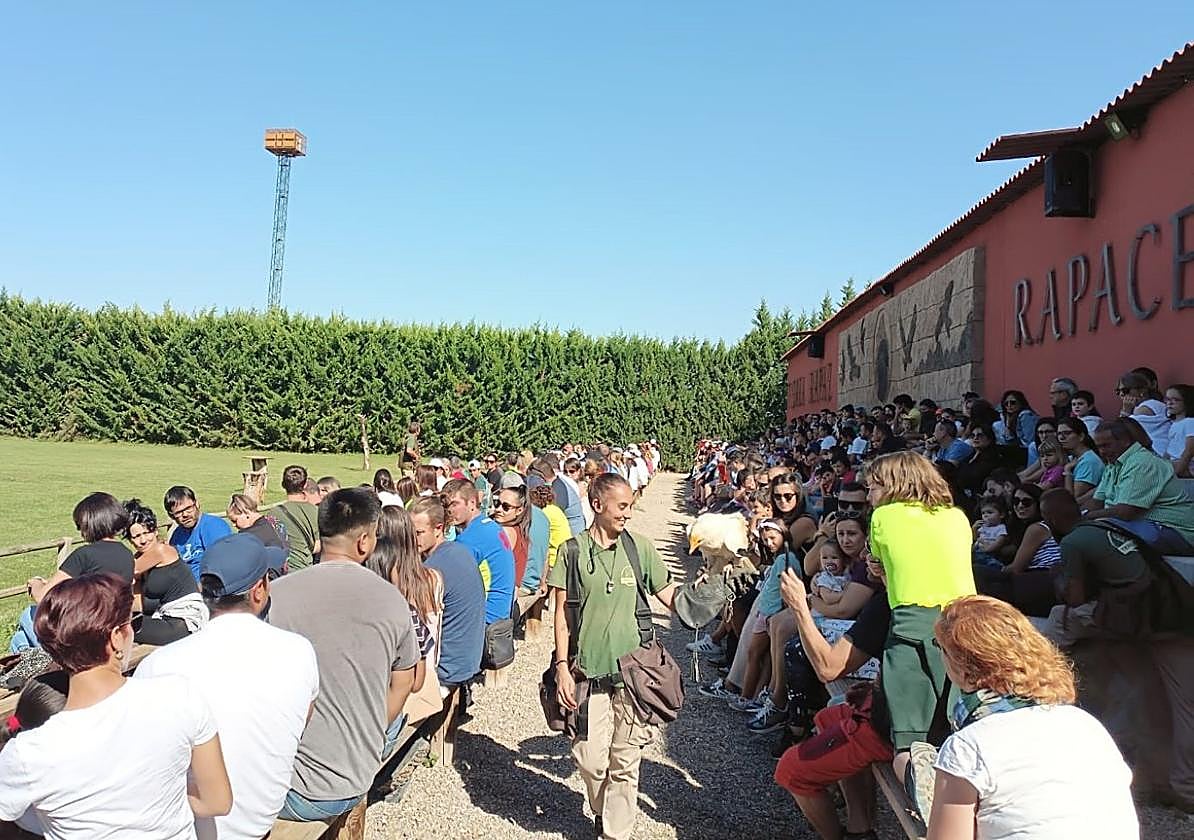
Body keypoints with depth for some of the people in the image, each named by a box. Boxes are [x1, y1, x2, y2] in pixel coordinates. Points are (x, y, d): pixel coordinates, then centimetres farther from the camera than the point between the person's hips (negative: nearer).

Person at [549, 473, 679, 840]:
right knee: (590, 758, 4)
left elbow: (671, 597, 4)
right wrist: (562, 667, -4)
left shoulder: (639, 547, 1)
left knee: (625, 761, 6)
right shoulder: (574, 550, -3)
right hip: (588, 670, -1)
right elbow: (562, 613, 0)